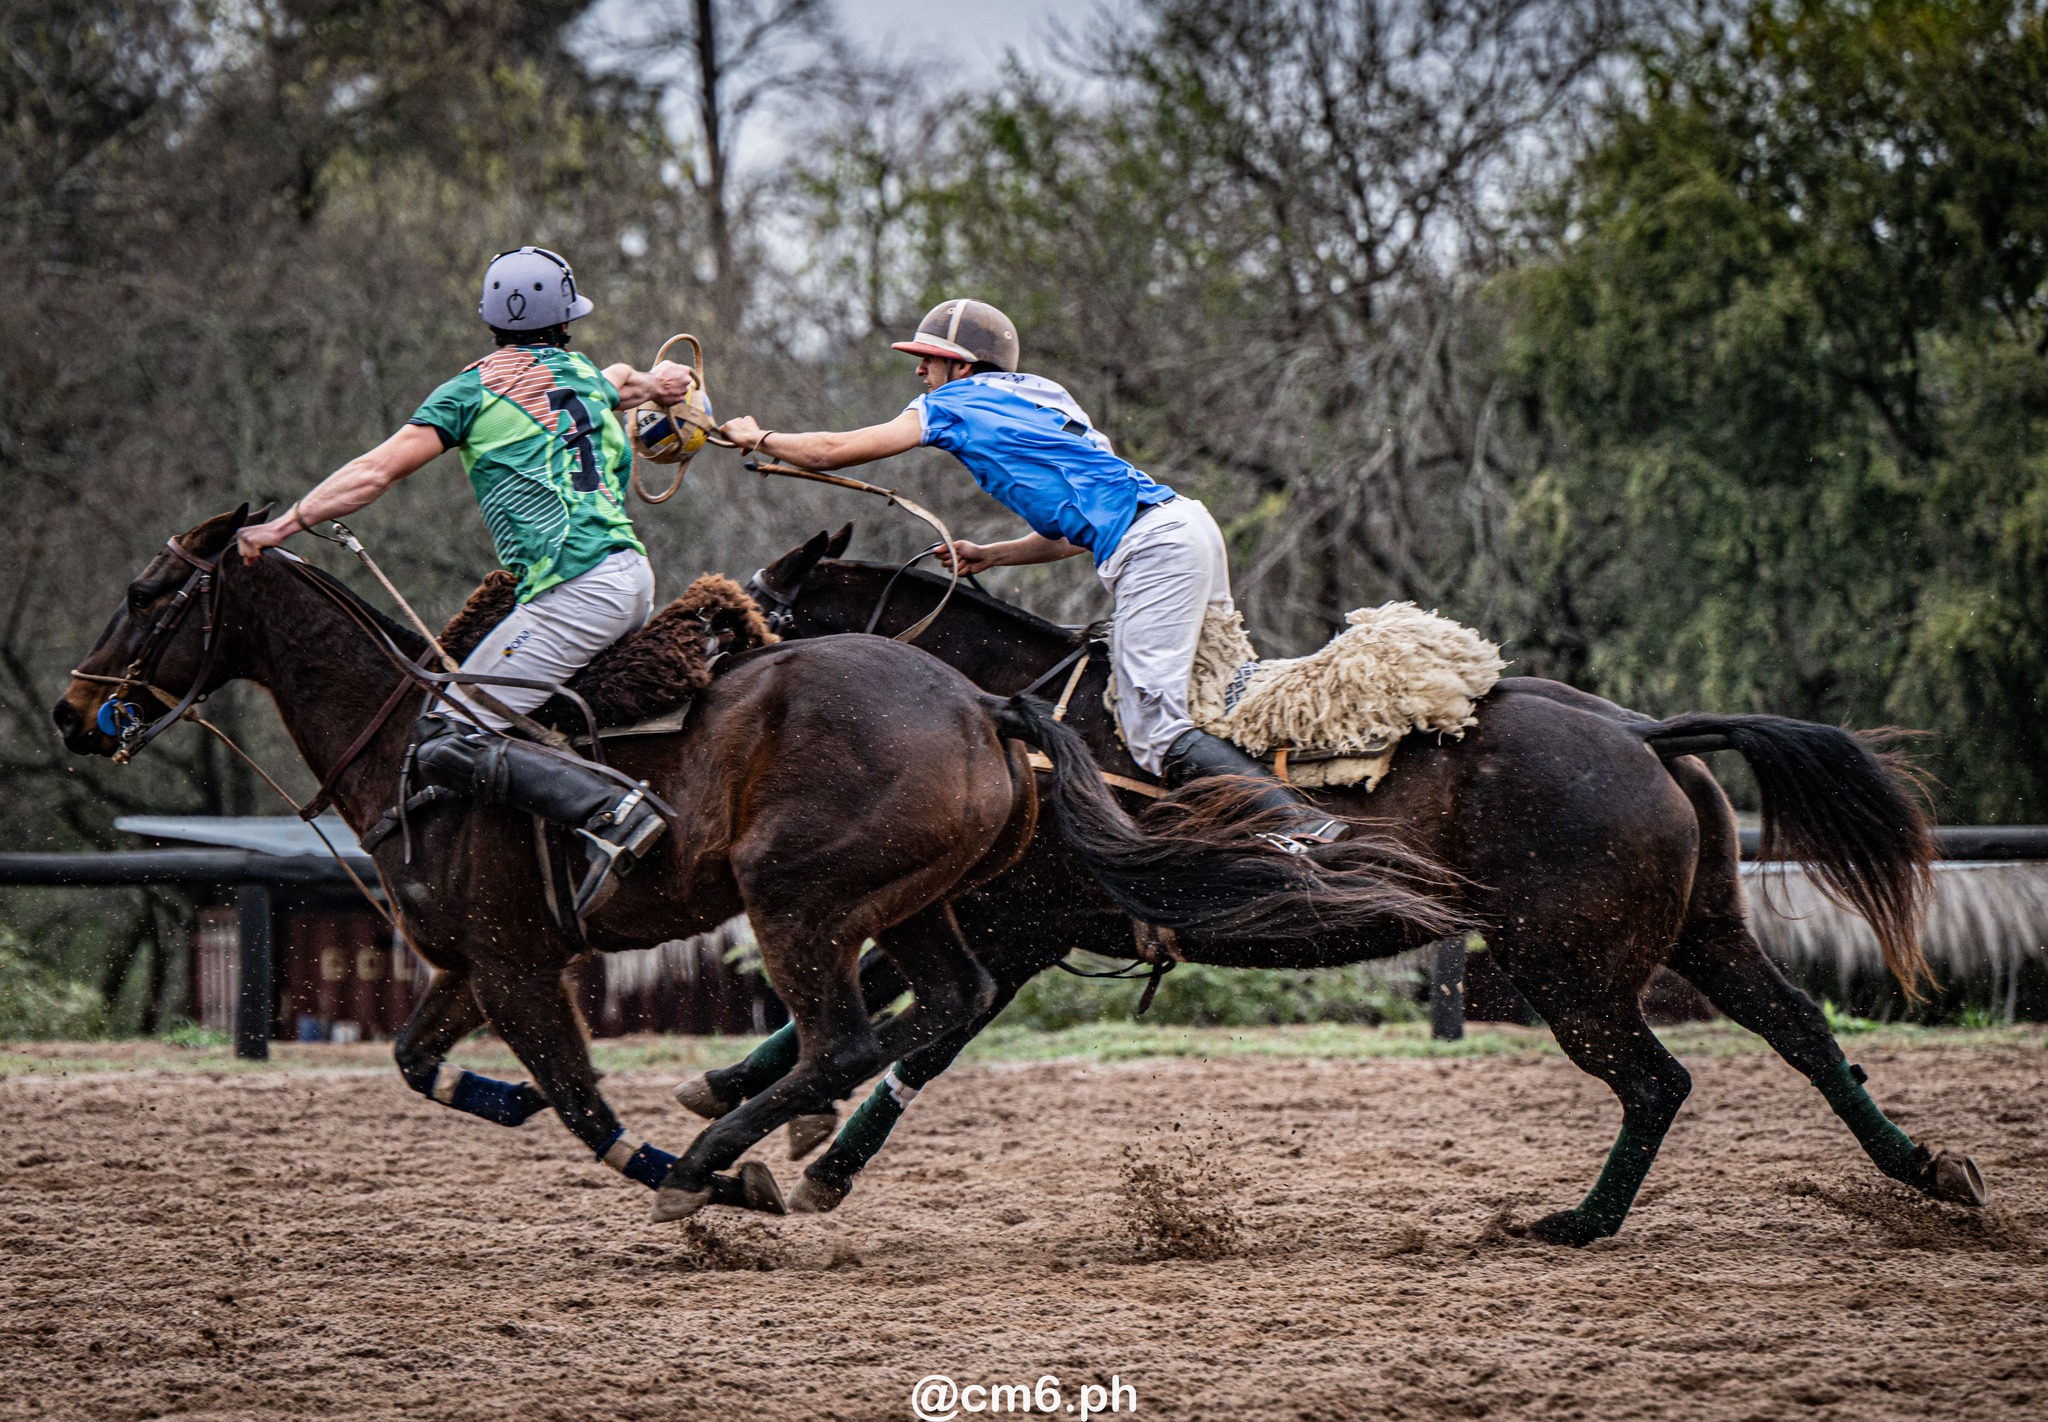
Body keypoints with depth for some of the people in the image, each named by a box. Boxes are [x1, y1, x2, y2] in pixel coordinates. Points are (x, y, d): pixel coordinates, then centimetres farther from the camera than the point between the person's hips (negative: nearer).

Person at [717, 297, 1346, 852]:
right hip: (1182, 525, 9)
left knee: (1155, 728, -14)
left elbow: (832, 452, 14)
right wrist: (990, 555, 29)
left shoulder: (954, 402, 7)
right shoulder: (1042, 394, 30)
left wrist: (758, 437, 31)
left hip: (1152, 548, -9)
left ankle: (1298, 820, -26)